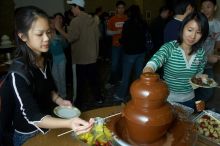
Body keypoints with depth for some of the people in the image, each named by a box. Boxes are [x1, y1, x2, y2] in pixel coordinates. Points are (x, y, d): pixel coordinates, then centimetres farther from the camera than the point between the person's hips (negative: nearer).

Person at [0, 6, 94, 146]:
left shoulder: (45, 59, -7)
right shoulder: (18, 72, -28)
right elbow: (32, 116, -32)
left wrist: (59, 100, -8)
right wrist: (69, 123, -48)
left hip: (50, 127, 6)